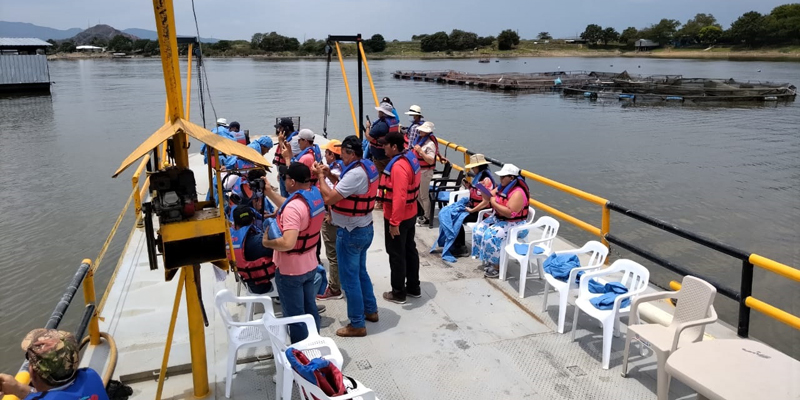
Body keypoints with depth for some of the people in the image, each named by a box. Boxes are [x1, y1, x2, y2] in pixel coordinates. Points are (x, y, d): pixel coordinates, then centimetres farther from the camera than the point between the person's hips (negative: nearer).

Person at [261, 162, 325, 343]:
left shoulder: (294, 206, -30)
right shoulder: (316, 195, -4)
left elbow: (287, 243, -37)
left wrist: (266, 242, -21)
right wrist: (269, 192, 10)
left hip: (290, 270, -8)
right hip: (310, 266, 8)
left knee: (295, 315, 9)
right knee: (310, 309, 21)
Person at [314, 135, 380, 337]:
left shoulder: (355, 173, -27)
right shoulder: (369, 167, 4)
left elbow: (329, 198, -29)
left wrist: (321, 176, -15)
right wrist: (330, 175, 3)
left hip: (351, 233, -10)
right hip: (364, 229, 10)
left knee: (349, 277, 1)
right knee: (360, 272, 23)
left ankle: (357, 324, 11)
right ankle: (370, 310, 36)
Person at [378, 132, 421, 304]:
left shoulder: (398, 166, -26)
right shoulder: (411, 158, 5)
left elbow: (399, 197, -30)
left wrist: (394, 222, -25)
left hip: (398, 218, -10)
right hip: (410, 214, 10)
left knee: (397, 255, 4)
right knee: (410, 250, 18)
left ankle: (398, 293, 17)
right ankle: (413, 288, 31)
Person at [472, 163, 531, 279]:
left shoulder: (518, 193, -23)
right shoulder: (502, 187, 4)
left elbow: (510, 213, -31)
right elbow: (489, 197, 14)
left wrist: (494, 203, -25)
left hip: (514, 224, -10)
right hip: (498, 219, 10)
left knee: (490, 235, -27)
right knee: (478, 229, -2)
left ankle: (497, 267, -14)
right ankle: (488, 260, 5)